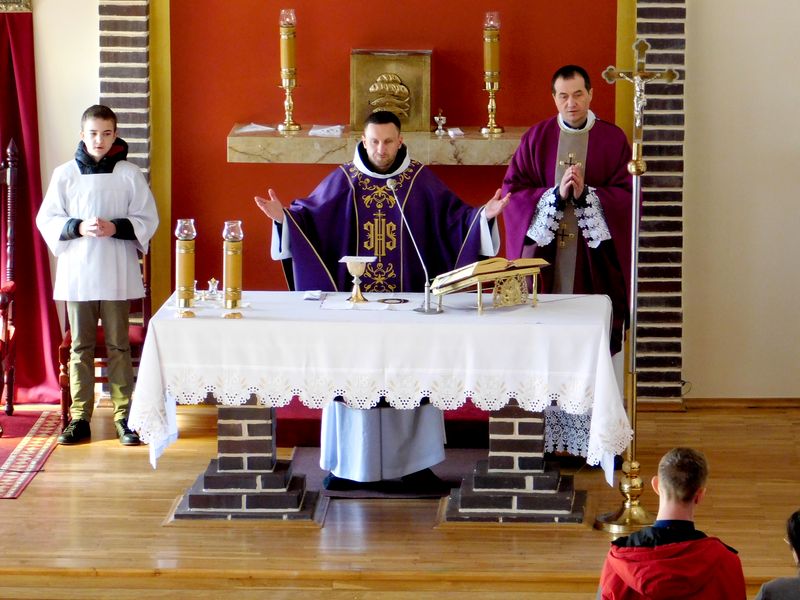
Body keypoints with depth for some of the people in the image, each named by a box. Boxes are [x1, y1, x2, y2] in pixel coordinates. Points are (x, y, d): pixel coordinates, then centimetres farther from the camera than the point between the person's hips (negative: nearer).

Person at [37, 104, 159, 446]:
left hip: (117, 274, -1)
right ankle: (80, 418, 11)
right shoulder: (65, 174, 3)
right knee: (80, 347, 6)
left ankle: (123, 416, 8)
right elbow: (46, 219, 3)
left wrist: (116, 227, -15)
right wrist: (78, 228, -14)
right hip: (76, 273, 1)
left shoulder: (129, 174, 1)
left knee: (118, 346, 3)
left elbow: (148, 219, 2)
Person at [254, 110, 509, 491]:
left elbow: (453, 219, 2)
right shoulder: (343, 181, 3)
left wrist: (483, 215, -15)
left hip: (408, 300, 0)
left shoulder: (421, 182, 3)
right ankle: (349, 464, 12)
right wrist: (284, 216, -12)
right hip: (355, 300, 0)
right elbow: (309, 216, 5)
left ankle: (413, 463, 10)